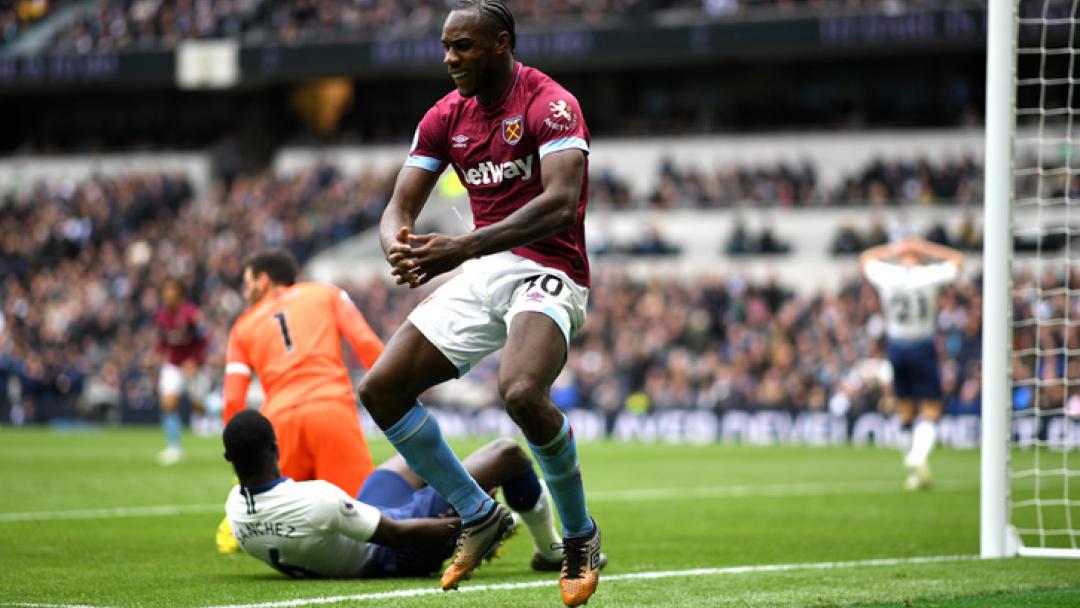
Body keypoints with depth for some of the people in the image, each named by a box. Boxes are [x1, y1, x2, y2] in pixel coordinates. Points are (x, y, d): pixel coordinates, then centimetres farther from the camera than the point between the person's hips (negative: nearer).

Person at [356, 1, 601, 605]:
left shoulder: (550, 105, -13)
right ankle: (480, 516, 15)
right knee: (381, 390, -1)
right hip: (481, 272, 8)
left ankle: (581, 535, -9)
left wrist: (465, 247, -36)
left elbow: (561, 202, -28)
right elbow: (400, 207, 7)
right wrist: (399, 246, -20)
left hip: (547, 272, -7)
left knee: (522, 392, -34)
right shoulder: (446, 117, 8)